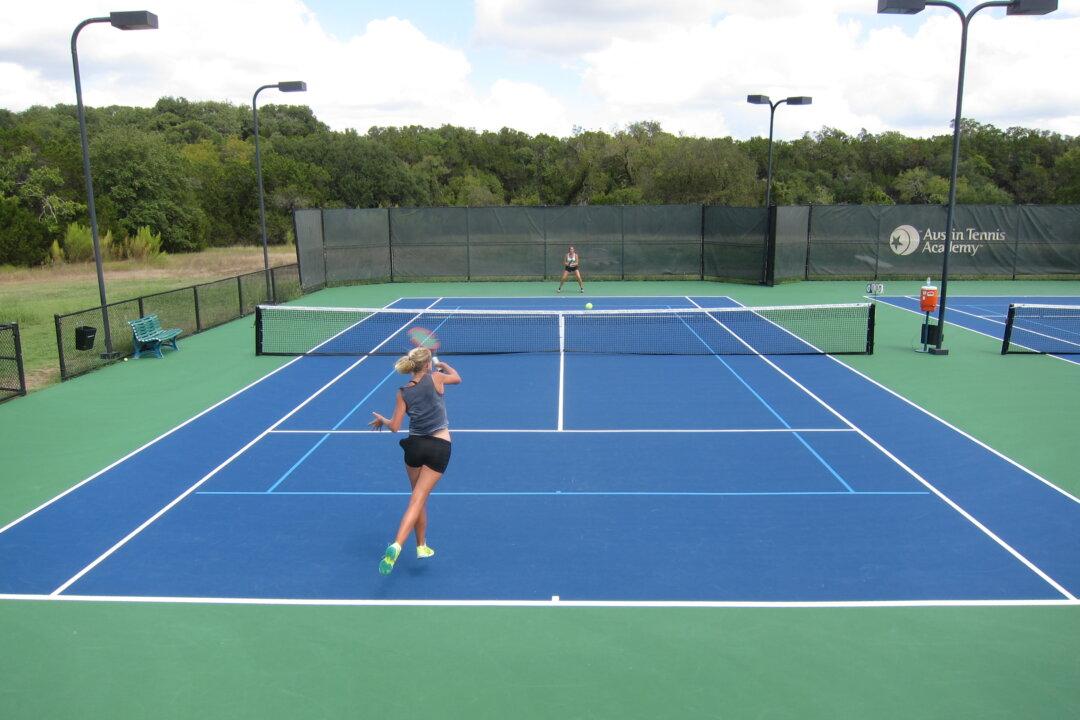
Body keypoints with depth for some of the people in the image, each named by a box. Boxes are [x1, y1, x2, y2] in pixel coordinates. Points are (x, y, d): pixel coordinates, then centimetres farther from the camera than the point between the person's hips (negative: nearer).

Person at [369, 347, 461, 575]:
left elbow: (394, 427, -2)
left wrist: (382, 421, 20)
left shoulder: (403, 392, 1)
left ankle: (421, 546, 30)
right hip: (439, 447, -3)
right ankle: (396, 545, -23)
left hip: (414, 445, 3)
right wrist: (443, 364, 36)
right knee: (417, 499, -7)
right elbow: (457, 378, 17)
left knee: (419, 498, 19)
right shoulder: (435, 378, -5)